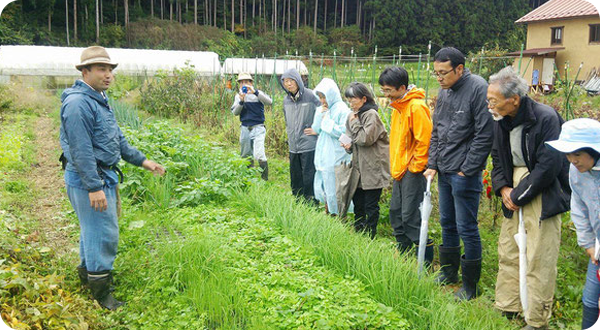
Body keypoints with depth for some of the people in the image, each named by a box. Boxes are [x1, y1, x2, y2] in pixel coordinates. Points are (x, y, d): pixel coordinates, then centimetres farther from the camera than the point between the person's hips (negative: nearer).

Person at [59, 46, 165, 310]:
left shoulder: (100, 99, 14)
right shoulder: (78, 102, -19)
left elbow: (117, 138, 20)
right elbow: (81, 150, -24)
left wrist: (142, 161, 17)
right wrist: (94, 187, -25)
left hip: (104, 176, 10)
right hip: (88, 179, -10)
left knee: (94, 228, 21)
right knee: (103, 233, -4)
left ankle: (88, 272, 38)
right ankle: (101, 291, 8)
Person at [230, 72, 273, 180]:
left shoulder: (257, 94, -3)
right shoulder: (238, 96, 9)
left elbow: (269, 102, -20)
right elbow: (234, 112, 1)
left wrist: (255, 92, -28)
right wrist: (241, 101, -15)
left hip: (258, 128, -4)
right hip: (244, 129, 5)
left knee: (259, 155, -18)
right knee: (245, 157, 13)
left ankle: (265, 179, -7)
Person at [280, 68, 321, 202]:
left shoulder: (310, 96, -10)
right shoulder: (286, 100, 11)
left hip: (309, 145, -6)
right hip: (293, 147, 7)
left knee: (309, 177, -4)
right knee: (295, 178, 13)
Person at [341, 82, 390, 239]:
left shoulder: (371, 115, -13)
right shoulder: (354, 115, 12)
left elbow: (366, 138, -21)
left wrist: (354, 122, -12)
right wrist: (349, 145, 0)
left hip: (374, 168, -8)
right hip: (359, 167, 8)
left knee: (371, 205, 0)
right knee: (357, 202, 14)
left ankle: (370, 236, 10)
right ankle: (358, 231, 27)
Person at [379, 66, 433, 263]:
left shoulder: (416, 107, -17)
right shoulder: (398, 106, 14)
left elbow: (425, 140, -20)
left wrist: (415, 167, -15)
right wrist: (396, 166, 18)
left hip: (413, 171, -10)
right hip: (400, 169, 10)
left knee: (411, 217, -7)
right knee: (396, 213, 15)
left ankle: (426, 259, 6)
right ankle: (402, 252, 28)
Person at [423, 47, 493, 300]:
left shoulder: (478, 89, -15)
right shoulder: (444, 91, 10)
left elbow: (484, 135, -17)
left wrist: (467, 169, -15)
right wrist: (432, 164, 10)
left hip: (465, 174, -8)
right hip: (443, 172, 8)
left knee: (466, 228, -1)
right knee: (447, 223, 19)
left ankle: (470, 286, 13)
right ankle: (449, 272, 35)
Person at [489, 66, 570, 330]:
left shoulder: (545, 118, -19)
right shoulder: (502, 121, 3)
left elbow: (548, 167, -19)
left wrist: (519, 196, -13)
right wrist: (503, 188, -2)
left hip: (542, 195, -7)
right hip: (514, 192, 7)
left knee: (538, 259, -2)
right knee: (507, 251, 13)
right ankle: (506, 309, 28)